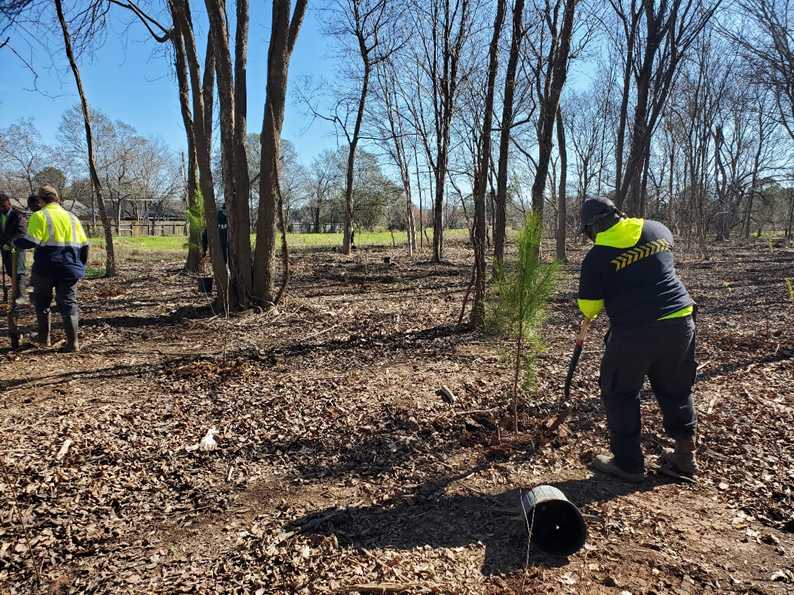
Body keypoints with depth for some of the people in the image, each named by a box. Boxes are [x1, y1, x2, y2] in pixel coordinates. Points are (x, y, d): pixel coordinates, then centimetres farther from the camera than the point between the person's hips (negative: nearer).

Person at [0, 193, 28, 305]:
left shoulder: (18, 216, -11)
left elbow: (21, 233, -18)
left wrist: (10, 244, -27)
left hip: (16, 247, -7)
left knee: (19, 272, -8)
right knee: (10, 271, 12)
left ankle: (20, 296, -10)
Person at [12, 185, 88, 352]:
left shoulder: (39, 216, -6)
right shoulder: (71, 217, 9)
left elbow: (31, 241, -14)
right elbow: (84, 244, 8)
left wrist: (16, 242, 7)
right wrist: (80, 265, 19)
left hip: (45, 269, -3)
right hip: (69, 269, 3)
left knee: (42, 303, 17)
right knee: (69, 304, 6)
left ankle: (44, 337, 25)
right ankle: (73, 343, 1)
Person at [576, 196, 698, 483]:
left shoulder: (597, 256, -8)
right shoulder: (658, 230, 7)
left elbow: (588, 308, -2)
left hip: (634, 331, -5)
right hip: (680, 322, 6)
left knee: (620, 394, 11)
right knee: (676, 390, 21)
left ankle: (628, 463, 18)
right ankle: (685, 456, 34)